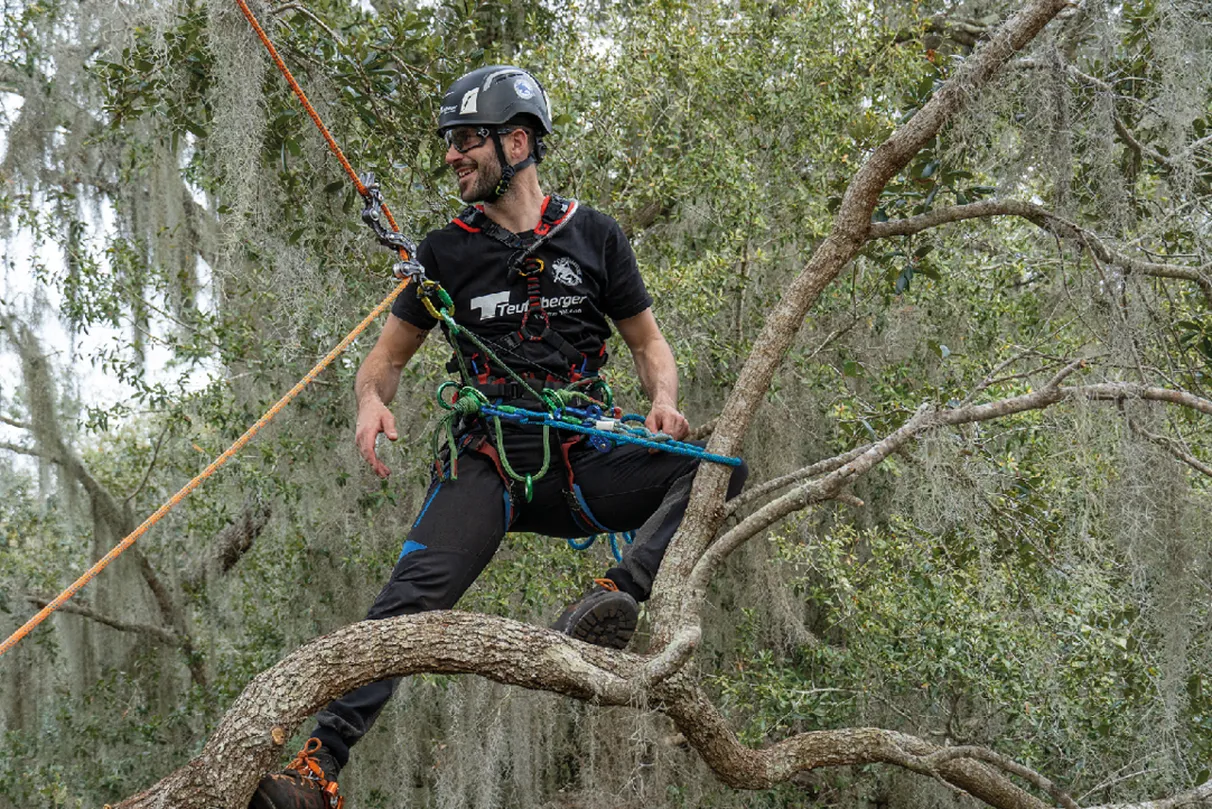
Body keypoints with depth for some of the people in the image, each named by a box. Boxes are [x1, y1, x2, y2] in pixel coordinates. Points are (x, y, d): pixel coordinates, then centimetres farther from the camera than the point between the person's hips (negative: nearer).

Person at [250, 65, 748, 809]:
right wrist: (372, 401, -9)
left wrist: (664, 401, -7)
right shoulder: (447, 252, 9)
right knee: (412, 593, -24)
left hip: (583, 462, 1)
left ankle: (619, 594, -37)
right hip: (488, 463, 0)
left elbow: (648, 342, 15)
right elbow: (387, 358, 15)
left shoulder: (594, 237, 8)